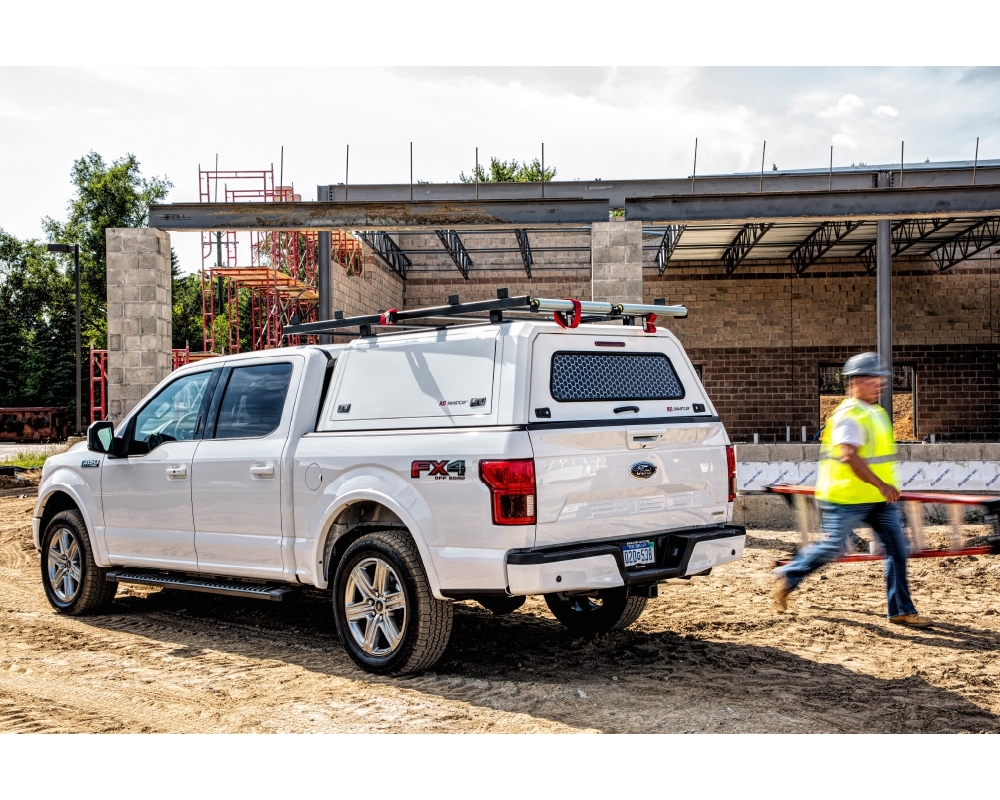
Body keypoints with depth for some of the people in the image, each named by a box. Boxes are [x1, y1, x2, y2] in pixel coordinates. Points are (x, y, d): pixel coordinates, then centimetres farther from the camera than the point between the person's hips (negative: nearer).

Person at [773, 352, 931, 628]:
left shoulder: (877, 412, 13)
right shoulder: (848, 415, -17)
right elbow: (850, 456, -27)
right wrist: (880, 484, -29)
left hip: (878, 499, 8)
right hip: (846, 498, -8)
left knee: (898, 549, 2)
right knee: (831, 548, 1)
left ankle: (901, 610, 8)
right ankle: (787, 576, 23)